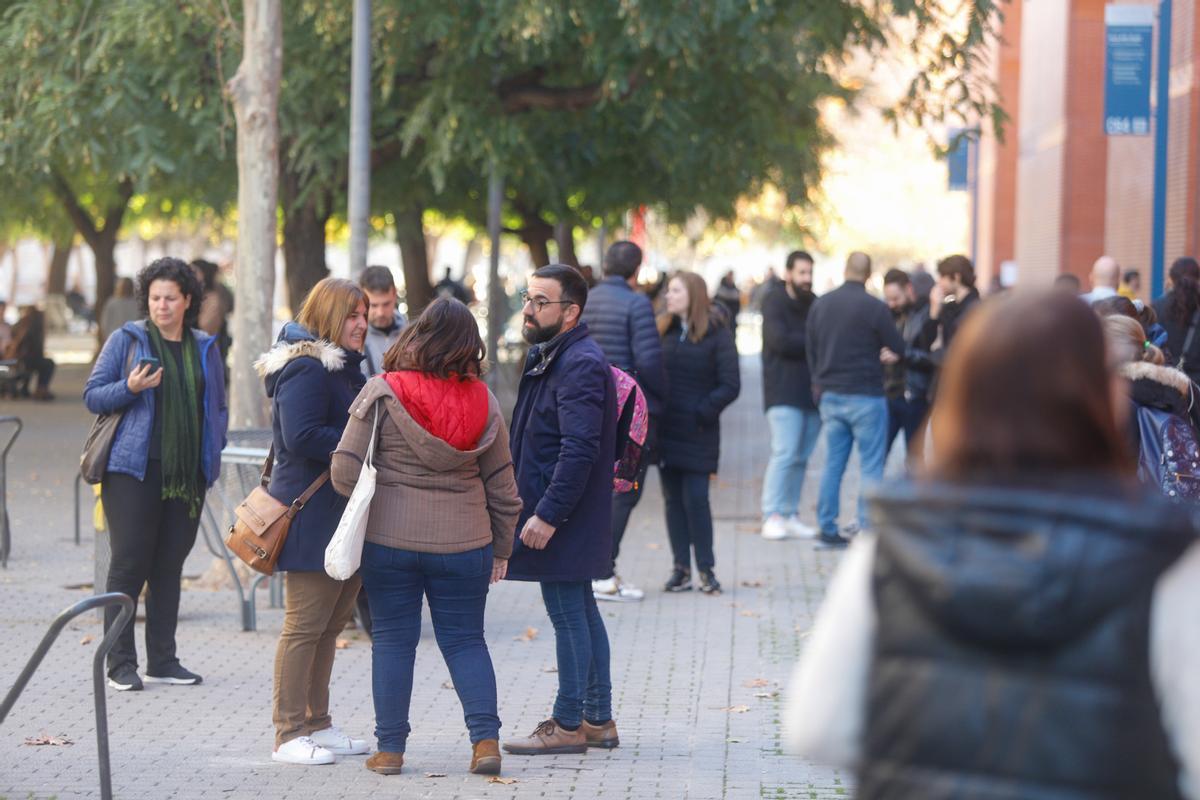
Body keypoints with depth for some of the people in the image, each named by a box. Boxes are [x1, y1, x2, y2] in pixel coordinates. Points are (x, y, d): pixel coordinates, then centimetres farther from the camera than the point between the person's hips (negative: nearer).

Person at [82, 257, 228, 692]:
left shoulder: (205, 348, 13)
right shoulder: (126, 340, 1)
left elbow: (218, 407, 21)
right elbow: (92, 395, 0)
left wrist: (214, 447, 6)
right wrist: (130, 388, -18)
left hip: (187, 473, 4)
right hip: (133, 470, -4)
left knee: (170, 566, 8)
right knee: (129, 565, -5)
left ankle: (162, 659, 14)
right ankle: (120, 664, -1)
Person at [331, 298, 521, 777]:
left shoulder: (383, 393, -9)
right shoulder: (481, 401, 0)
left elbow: (345, 472, -9)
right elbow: (502, 485, 6)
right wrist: (501, 549, 16)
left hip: (389, 539, -2)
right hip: (464, 541, 2)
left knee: (392, 639, 7)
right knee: (465, 639, 11)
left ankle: (390, 748, 10)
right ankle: (486, 738, 1)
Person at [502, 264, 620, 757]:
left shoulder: (580, 365, -18)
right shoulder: (549, 357, 15)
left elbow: (578, 451, -24)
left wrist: (548, 514, -25)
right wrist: (535, 509, 20)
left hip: (563, 517, -11)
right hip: (561, 514, 11)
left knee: (568, 614, -4)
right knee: (581, 612, 14)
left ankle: (568, 725, 2)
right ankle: (598, 720, 21)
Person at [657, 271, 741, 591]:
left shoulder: (718, 336, -3)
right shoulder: (663, 331, 10)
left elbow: (730, 386, -7)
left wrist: (700, 413, -13)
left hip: (698, 433, -4)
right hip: (665, 430, 4)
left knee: (696, 499, -6)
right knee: (673, 499, 5)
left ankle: (706, 569, 4)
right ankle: (681, 568, 10)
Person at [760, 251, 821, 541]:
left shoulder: (814, 303, 15)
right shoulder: (774, 301, -2)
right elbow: (780, 340, -15)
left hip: (811, 392, 6)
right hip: (784, 392, -6)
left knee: (801, 457, 6)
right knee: (784, 453, -12)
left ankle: (790, 514, 11)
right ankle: (772, 515, -9)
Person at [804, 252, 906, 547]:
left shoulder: (820, 305, 4)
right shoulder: (874, 307, -14)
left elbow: (811, 349, 12)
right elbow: (898, 349, -6)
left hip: (829, 395, 5)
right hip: (865, 395, -5)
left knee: (833, 464, 11)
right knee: (871, 465, 0)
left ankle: (826, 530, 12)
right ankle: (868, 530, -3)